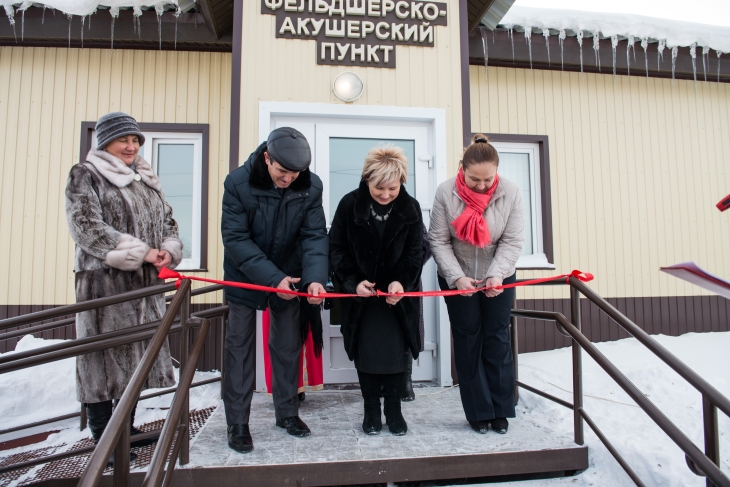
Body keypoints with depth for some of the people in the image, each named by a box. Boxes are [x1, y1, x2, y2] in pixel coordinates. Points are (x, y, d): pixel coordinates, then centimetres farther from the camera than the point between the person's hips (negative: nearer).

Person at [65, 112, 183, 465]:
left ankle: (127, 429, 28)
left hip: (145, 282, 7)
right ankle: (103, 440, 13)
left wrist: (169, 250, -5)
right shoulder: (85, 175, -2)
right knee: (104, 355, -1)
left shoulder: (147, 179, 17)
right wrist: (141, 252, -19)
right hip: (103, 281, -6)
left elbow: (167, 222, 18)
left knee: (137, 355, 12)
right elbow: (86, 227, -14)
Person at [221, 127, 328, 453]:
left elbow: (314, 236, -15)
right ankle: (237, 423, 16)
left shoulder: (310, 187, -14)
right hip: (245, 277, -2)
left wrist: (314, 277, -32)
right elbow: (235, 239, -22)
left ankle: (287, 412, 27)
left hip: (288, 278, 2)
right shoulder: (238, 183, -21)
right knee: (240, 348, 3)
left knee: (288, 347, 10)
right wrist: (272, 277, -30)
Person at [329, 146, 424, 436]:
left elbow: (414, 253, -4)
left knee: (395, 352, 3)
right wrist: (353, 281, -19)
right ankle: (371, 409, 21)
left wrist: (402, 282, -21)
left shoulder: (410, 208, -6)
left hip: (397, 293, 1)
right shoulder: (350, 205, -10)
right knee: (366, 352, 4)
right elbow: (337, 249, -6)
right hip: (360, 293, -1)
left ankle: (394, 409, 20)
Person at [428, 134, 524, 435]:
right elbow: (438, 241, -12)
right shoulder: (446, 192, -16)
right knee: (468, 340, 3)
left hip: (499, 278, 1)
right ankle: (479, 412, 14)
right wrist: (456, 277, -22)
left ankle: (501, 411, 17)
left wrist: (496, 275, -25)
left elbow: (512, 241, -11)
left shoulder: (510, 193, -12)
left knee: (497, 339, 5)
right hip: (457, 278, -1)